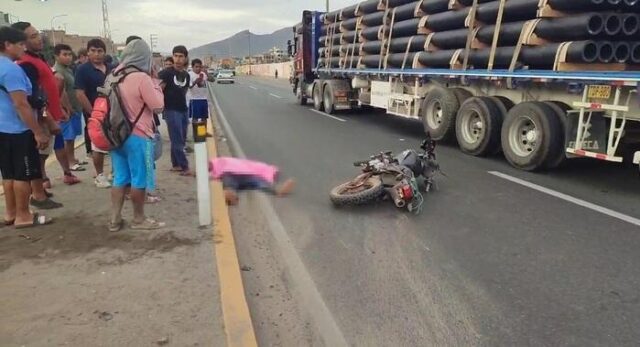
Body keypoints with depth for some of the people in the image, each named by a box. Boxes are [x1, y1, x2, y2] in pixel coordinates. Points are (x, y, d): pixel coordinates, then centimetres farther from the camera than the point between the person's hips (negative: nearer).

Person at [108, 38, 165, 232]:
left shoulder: (115, 76, 6)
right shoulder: (142, 78, -16)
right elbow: (158, 106, -12)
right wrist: (155, 84, 0)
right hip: (138, 136, -7)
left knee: (120, 179, 13)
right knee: (139, 179, 5)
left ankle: (115, 219, 18)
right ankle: (139, 219, 16)